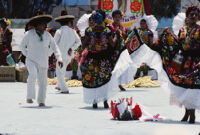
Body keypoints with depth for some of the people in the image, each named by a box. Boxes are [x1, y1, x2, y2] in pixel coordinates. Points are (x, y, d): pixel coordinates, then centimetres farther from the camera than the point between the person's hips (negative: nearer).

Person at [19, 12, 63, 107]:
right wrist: (28, 55, 0)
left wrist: (59, 58, -6)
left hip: (43, 63, 3)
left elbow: (54, 47, 4)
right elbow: (22, 46, 5)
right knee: (33, 75, -29)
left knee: (43, 82, -1)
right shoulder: (29, 34, -7)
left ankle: (41, 101, 18)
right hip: (31, 61, -3)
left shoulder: (47, 35, 1)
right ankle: (30, 96, -15)